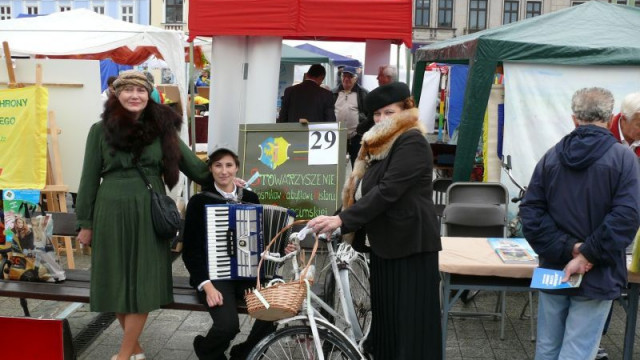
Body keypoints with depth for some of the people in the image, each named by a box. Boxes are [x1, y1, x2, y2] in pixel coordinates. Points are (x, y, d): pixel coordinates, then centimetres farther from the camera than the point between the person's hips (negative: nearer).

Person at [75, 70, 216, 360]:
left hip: (150, 214, 1)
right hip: (112, 213, 0)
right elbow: (90, 178, 4)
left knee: (143, 283, 1)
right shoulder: (101, 130, 1)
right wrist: (85, 223, 3)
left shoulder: (162, 128, 5)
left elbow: (192, 164, 10)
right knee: (117, 282, 5)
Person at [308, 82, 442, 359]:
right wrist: (338, 220, 6)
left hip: (410, 243, -9)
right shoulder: (380, 145, 16)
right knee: (385, 315, 13)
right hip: (384, 242, 9)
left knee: (410, 321, -4)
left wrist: (341, 219, -26)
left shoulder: (412, 143, -14)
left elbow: (387, 191, -23)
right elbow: (362, 190, 20)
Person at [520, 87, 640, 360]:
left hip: (554, 270, 4)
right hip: (597, 275, -4)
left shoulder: (551, 156, 4)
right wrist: (587, 255, -18)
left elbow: (531, 212, -3)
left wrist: (569, 248, -10)